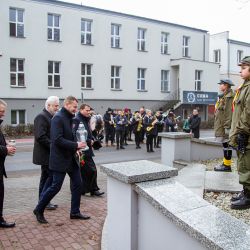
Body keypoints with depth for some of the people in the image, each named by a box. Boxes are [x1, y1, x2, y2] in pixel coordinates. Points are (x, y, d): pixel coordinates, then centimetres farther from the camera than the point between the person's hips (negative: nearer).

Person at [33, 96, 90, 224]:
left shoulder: (70, 118, 12)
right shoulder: (58, 118, -16)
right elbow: (57, 139, -25)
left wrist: (77, 147, 5)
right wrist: (75, 145, -23)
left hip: (71, 158, 9)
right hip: (60, 159, -9)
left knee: (77, 184, 10)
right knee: (56, 186, 0)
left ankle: (75, 212, 23)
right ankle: (39, 210, 20)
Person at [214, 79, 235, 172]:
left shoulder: (229, 97, -12)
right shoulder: (223, 96, 18)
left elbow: (229, 113, -18)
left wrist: (227, 126, -21)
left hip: (224, 126, -10)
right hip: (221, 127, 10)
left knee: (226, 145, -4)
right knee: (225, 145, 13)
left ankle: (227, 165, 2)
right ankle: (225, 163, 20)